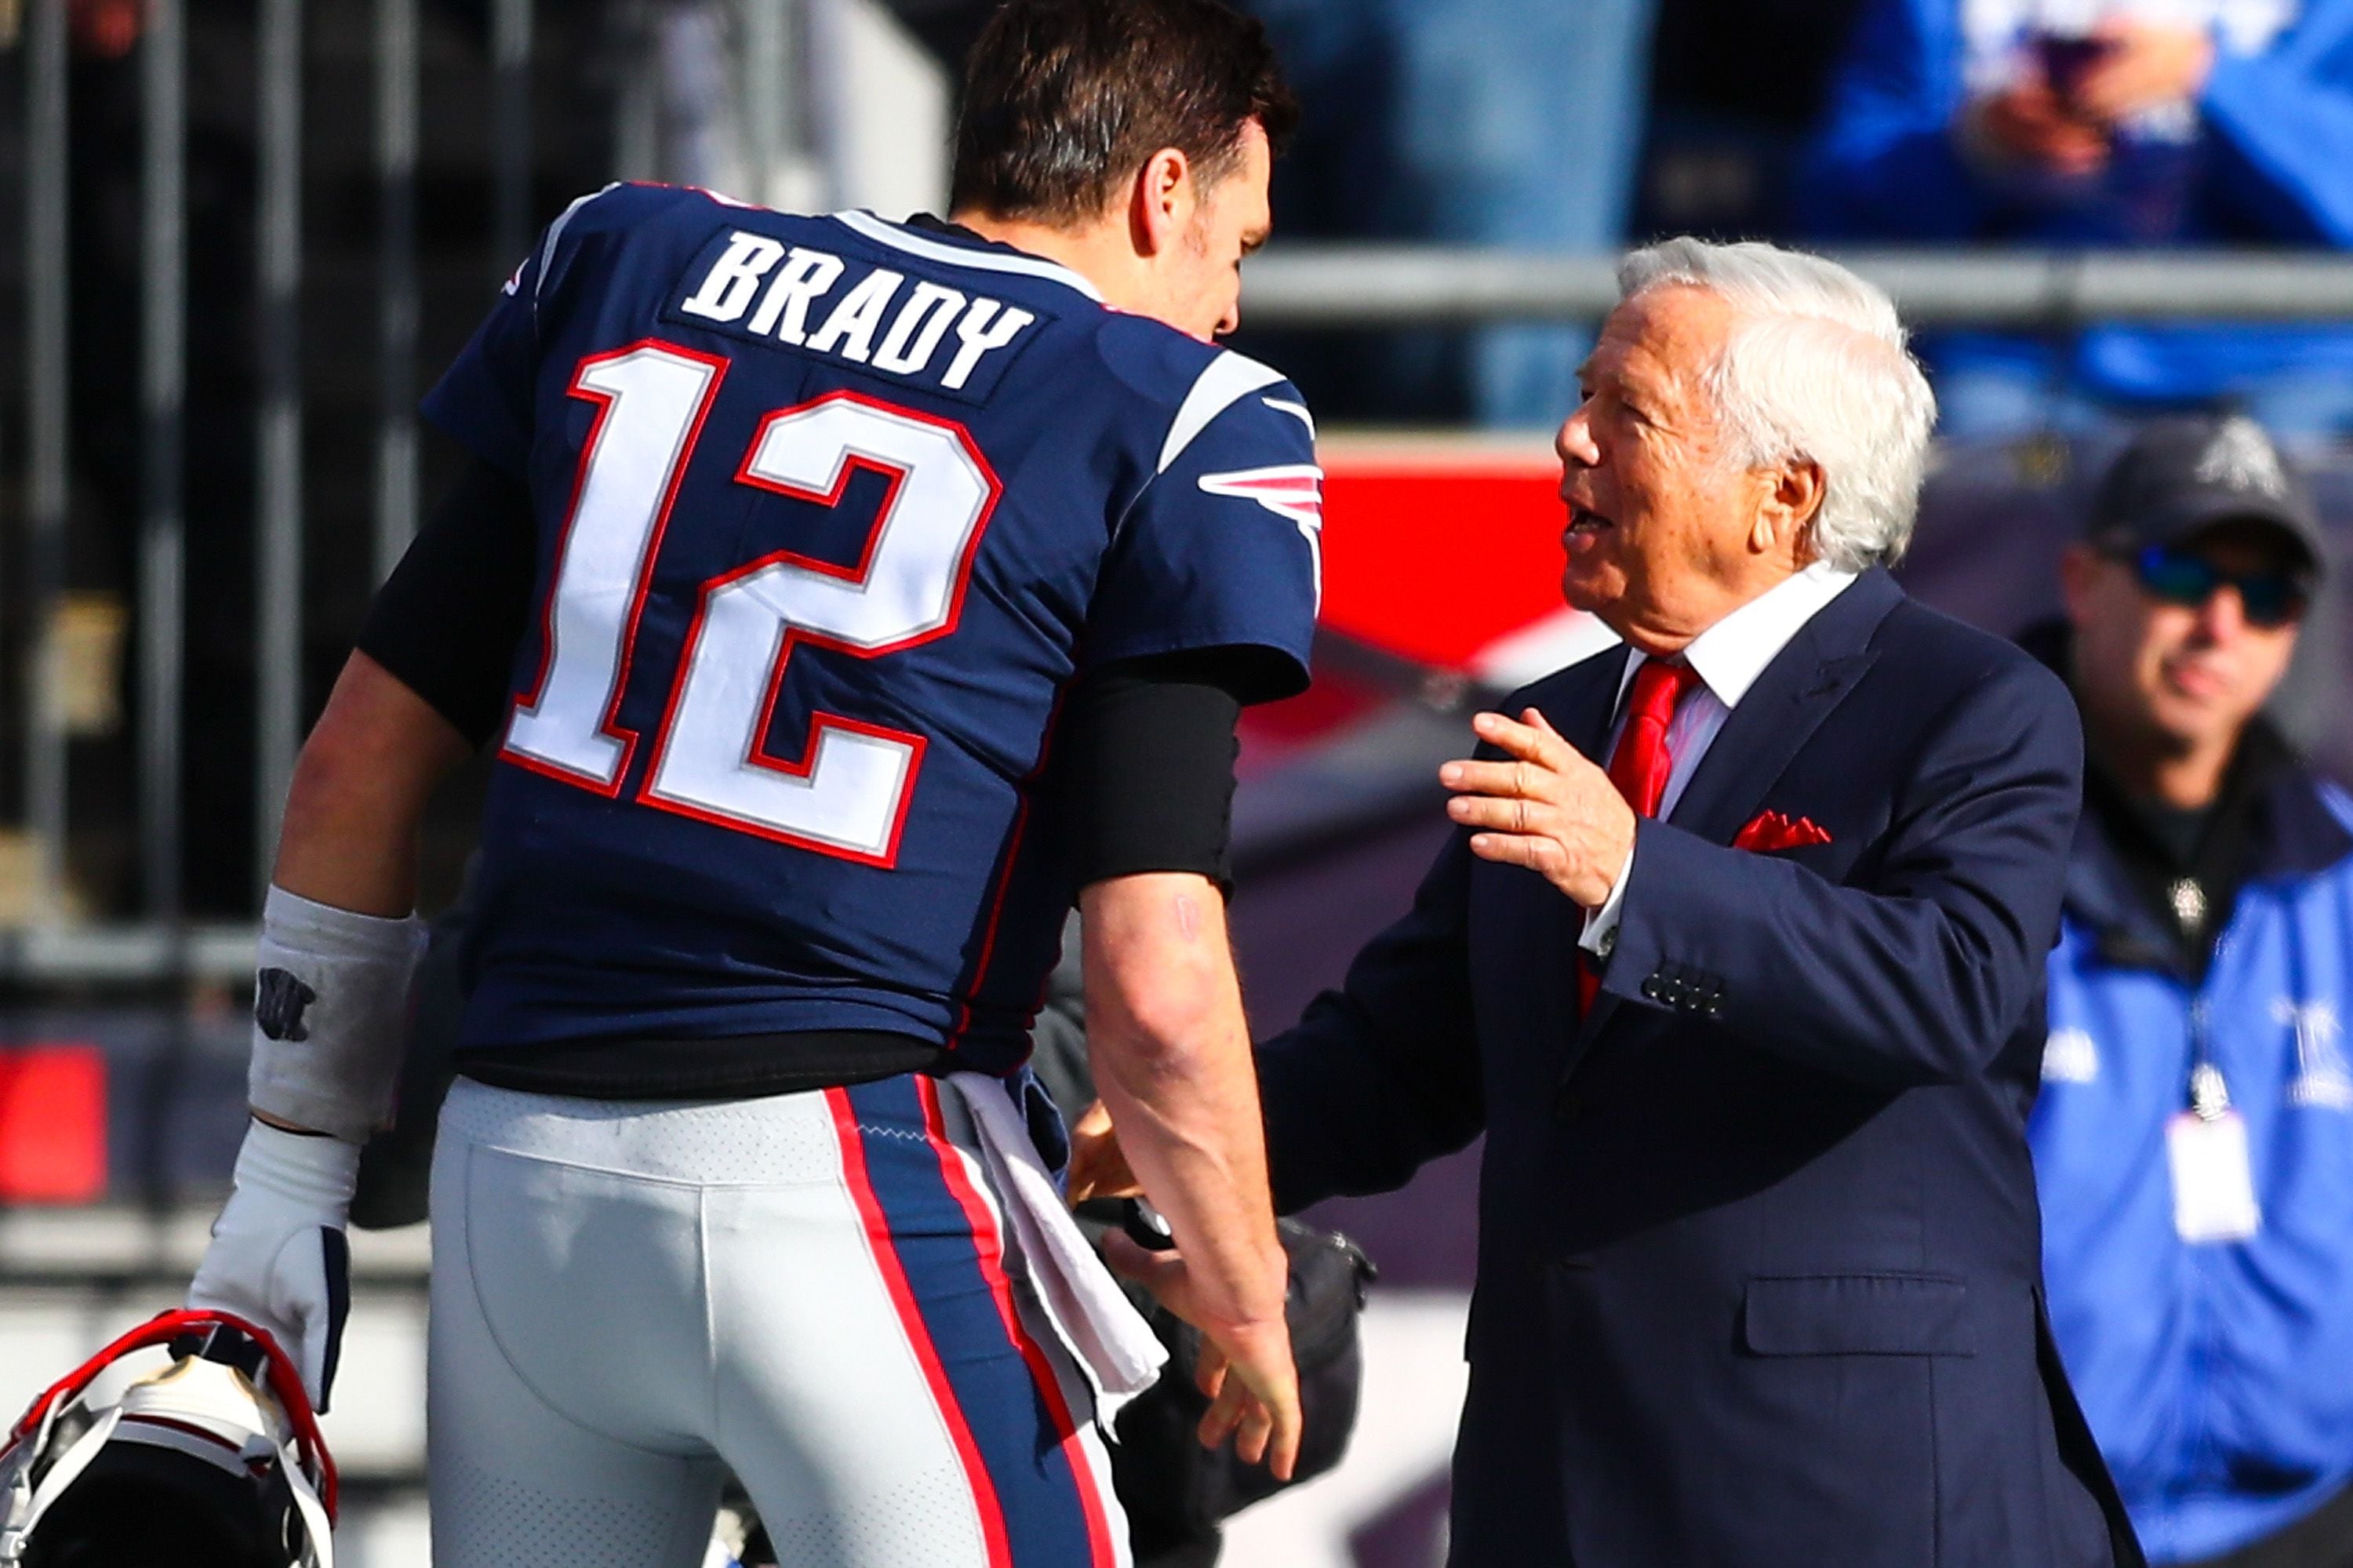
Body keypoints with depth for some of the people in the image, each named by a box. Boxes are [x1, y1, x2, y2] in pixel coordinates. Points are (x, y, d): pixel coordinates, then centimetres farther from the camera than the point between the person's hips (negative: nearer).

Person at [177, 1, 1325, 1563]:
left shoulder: (628, 266, 14)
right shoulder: (1179, 425, -2)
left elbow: (366, 760, 15)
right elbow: (1155, 991, -9)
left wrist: (292, 1181, 21)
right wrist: (1247, 1316, 5)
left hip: (513, 1183, 5)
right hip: (843, 1178, -5)